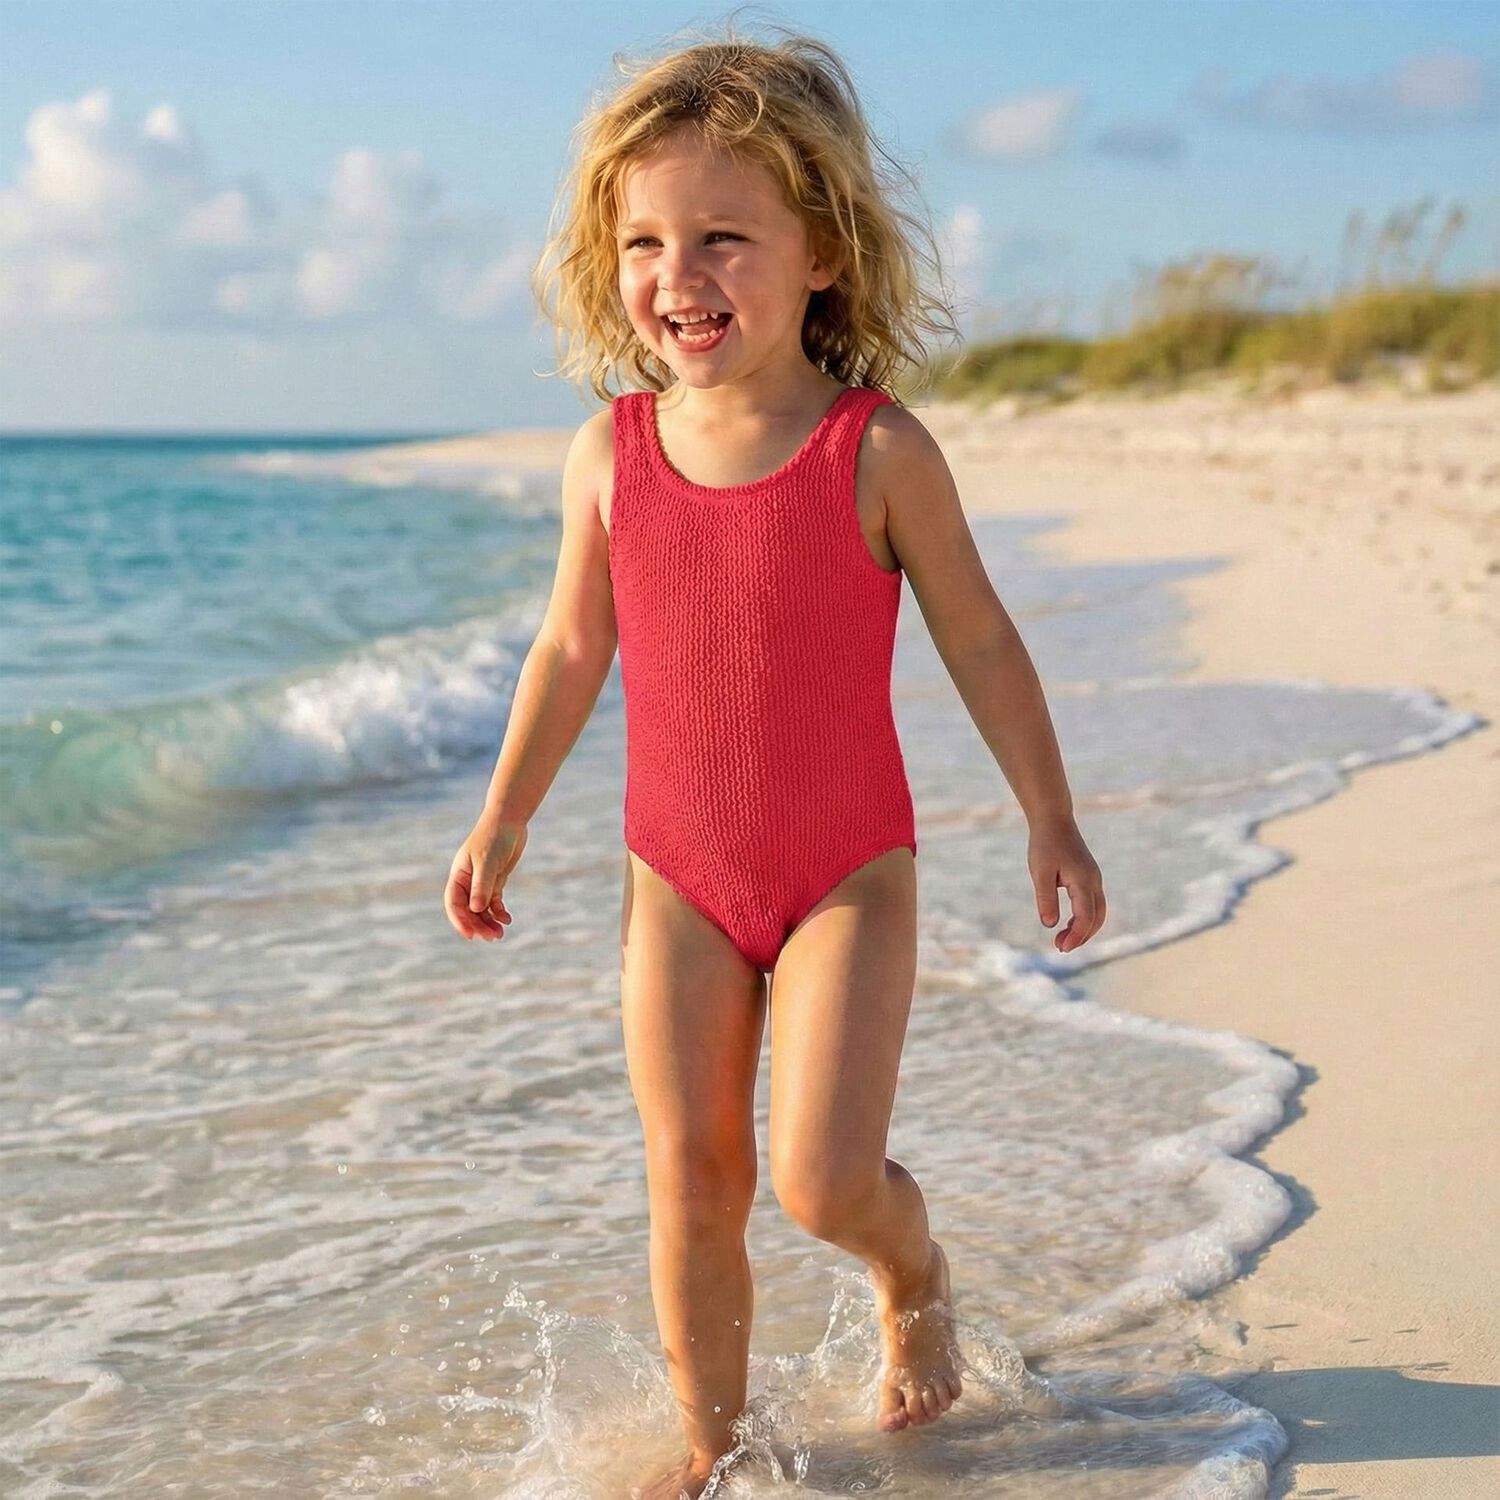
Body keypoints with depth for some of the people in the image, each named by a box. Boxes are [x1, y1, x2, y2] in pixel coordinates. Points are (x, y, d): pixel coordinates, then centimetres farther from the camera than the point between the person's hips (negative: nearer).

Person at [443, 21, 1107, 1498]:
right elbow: (573, 646, 9)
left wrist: (1050, 820, -1)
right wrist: (500, 820, 12)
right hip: (678, 880, 3)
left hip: (849, 874, -3)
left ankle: (916, 1273, 25)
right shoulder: (610, 454, -4)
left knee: (822, 1178, -11)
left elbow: (978, 639, -4)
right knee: (690, 1183, 7)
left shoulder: (877, 449, -13)